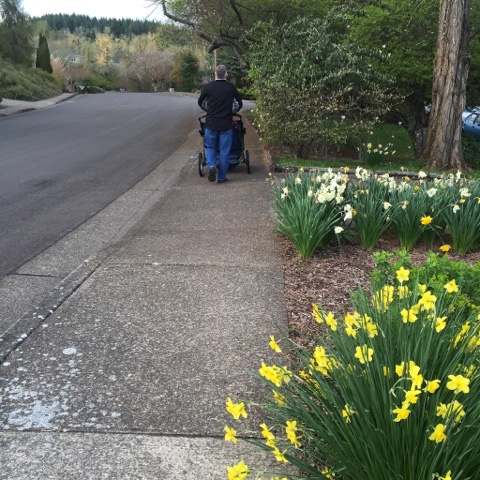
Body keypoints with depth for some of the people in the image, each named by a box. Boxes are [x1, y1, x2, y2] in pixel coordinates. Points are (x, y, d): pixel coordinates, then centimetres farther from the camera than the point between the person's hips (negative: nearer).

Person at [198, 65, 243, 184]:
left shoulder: (208, 87, -1)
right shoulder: (231, 87, 0)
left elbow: (200, 102, 12)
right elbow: (240, 103, 11)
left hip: (211, 123, 0)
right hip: (226, 123, 0)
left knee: (210, 147, 15)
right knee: (224, 150, 7)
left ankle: (211, 166, -11)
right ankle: (222, 177, 9)